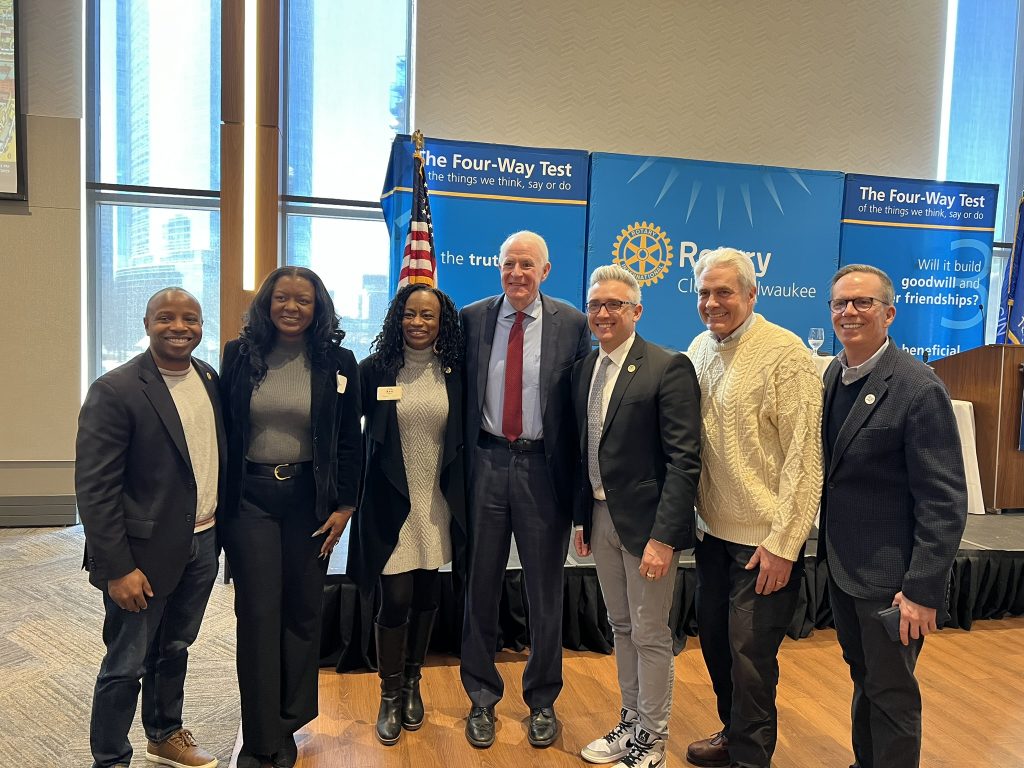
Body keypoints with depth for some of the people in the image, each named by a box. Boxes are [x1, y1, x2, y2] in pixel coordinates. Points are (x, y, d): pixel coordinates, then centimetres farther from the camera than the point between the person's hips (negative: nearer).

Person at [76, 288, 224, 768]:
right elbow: (94, 489, -16)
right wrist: (117, 568, -17)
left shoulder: (210, 378, 3)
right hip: (146, 551, -6)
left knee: (175, 648, 23)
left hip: (202, 543, 6)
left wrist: (220, 530, 6)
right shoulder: (116, 390, -16)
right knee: (126, 665, 9)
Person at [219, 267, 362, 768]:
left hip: (310, 498, 0)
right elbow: (223, 431, 4)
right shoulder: (240, 355, 0)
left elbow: (349, 441, 1)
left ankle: (288, 724, 28)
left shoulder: (337, 362, -1)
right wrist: (219, 501, 1)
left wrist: (344, 506, -2)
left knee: (302, 610, 10)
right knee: (257, 613, 3)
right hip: (251, 497, 0)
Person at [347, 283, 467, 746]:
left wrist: (462, 497, 4)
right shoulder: (375, 369, -5)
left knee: (426, 596, 13)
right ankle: (390, 695, 20)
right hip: (390, 501, -2)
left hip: (437, 503, 2)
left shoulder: (455, 374, 0)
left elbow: (465, 437, 6)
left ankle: (412, 683, 35)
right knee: (395, 599, -3)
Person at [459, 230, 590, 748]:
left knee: (545, 590, 12)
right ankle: (482, 698, 31)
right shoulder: (472, 318, 3)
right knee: (480, 586, 12)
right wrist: (462, 461, 0)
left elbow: (582, 400, 0)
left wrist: (578, 473, -3)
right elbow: (462, 394, 5)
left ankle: (542, 701, 32)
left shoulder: (571, 323, -1)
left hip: (544, 467, -1)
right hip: (486, 463, 1)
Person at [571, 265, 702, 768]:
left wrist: (663, 536, -21)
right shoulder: (584, 369, 7)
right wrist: (582, 516, 11)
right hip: (601, 517, 7)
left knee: (650, 635, 8)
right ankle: (630, 723, 37)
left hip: (645, 520, -6)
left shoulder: (669, 368, -14)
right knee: (621, 628, 19)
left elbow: (684, 460, -17)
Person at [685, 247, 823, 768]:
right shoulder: (700, 349, 5)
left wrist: (783, 543, -17)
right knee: (713, 638, 18)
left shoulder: (785, 354, -14)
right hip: (712, 529, 7)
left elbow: (803, 456, -16)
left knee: (750, 653, 3)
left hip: (764, 538, -6)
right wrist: (690, 516, 10)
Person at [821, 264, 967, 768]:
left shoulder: (919, 389, -19)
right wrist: (829, 549, 8)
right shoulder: (833, 375, 3)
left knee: (891, 692, 9)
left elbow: (945, 502, -19)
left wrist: (922, 590, -20)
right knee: (863, 677, 23)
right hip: (841, 565, 7)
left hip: (890, 575, -7)